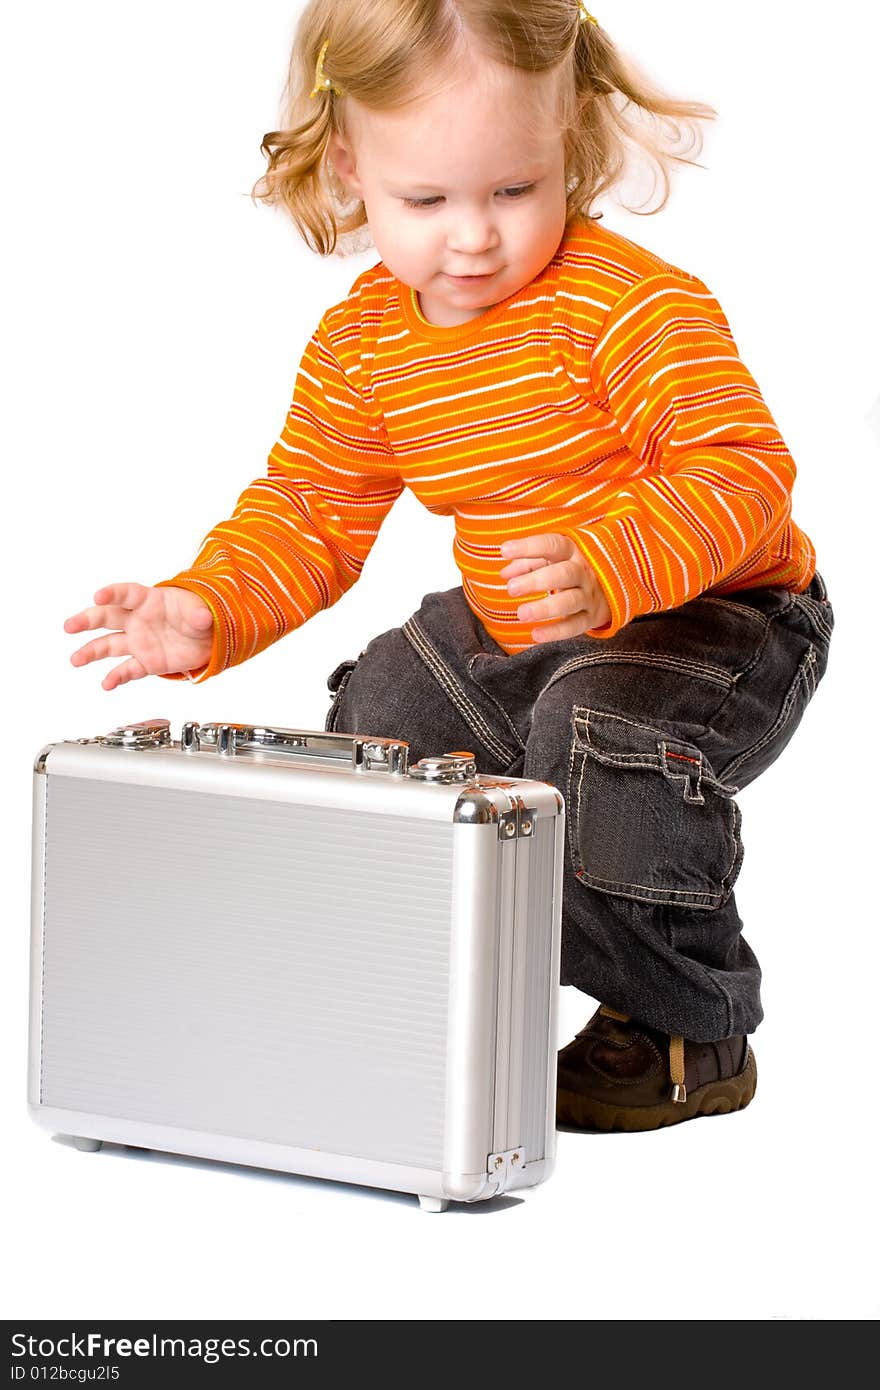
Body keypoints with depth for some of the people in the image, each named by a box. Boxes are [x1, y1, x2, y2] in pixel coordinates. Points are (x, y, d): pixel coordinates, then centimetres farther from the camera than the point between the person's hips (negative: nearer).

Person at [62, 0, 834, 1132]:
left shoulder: (627, 301, -25)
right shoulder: (361, 346, -3)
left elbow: (740, 468, -32)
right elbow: (307, 513, 5)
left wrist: (604, 570, -50)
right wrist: (205, 613, -14)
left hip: (717, 614, -8)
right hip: (508, 635, 8)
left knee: (604, 732, -33)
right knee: (378, 709, 7)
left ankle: (691, 1034, -14)